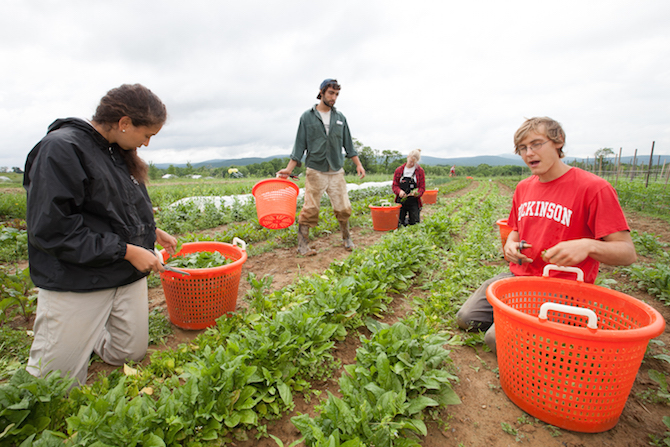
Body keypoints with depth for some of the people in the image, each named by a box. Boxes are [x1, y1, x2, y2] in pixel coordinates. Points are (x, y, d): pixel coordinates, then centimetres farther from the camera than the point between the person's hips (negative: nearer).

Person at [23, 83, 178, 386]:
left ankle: (87, 334, 39)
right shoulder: (62, 149, -16)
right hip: (76, 283, -7)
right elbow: (51, 230, -21)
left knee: (130, 355, 16)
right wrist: (126, 250, -20)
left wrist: (153, 232, 11)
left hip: (129, 276, 7)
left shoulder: (121, 154, 10)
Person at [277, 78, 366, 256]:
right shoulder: (307, 117, 3)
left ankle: (347, 238, 24)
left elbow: (348, 143, 16)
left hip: (336, 171, 3)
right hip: (315, 171, -3)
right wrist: (289, 169, -6)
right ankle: (302, 244, 8)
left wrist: (358, 164, 11)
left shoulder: (340, 117, 12)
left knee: (343, 208, 4)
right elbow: (300, 145, 2)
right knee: (310, 210, -4)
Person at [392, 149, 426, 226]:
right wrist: (399, 191, -18)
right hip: (401, 201, 1)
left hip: (414, 202, -1)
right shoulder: (399, 170, 4)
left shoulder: (420, 171, 1)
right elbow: (394, 185, 4)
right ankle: (405, 218, 34)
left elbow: (422, 187, -1)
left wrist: (417, 193, -24)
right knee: (399, 224, 1)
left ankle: (410, 219, 35)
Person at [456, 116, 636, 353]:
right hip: (519, 275, 6)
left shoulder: (594, 187, -13)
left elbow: (628, 253, -13)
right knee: (466, 319, -1)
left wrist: (587, 245, -35)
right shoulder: (523, 187, 8)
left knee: (498, 339, -18)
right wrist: (511, 243, -3)